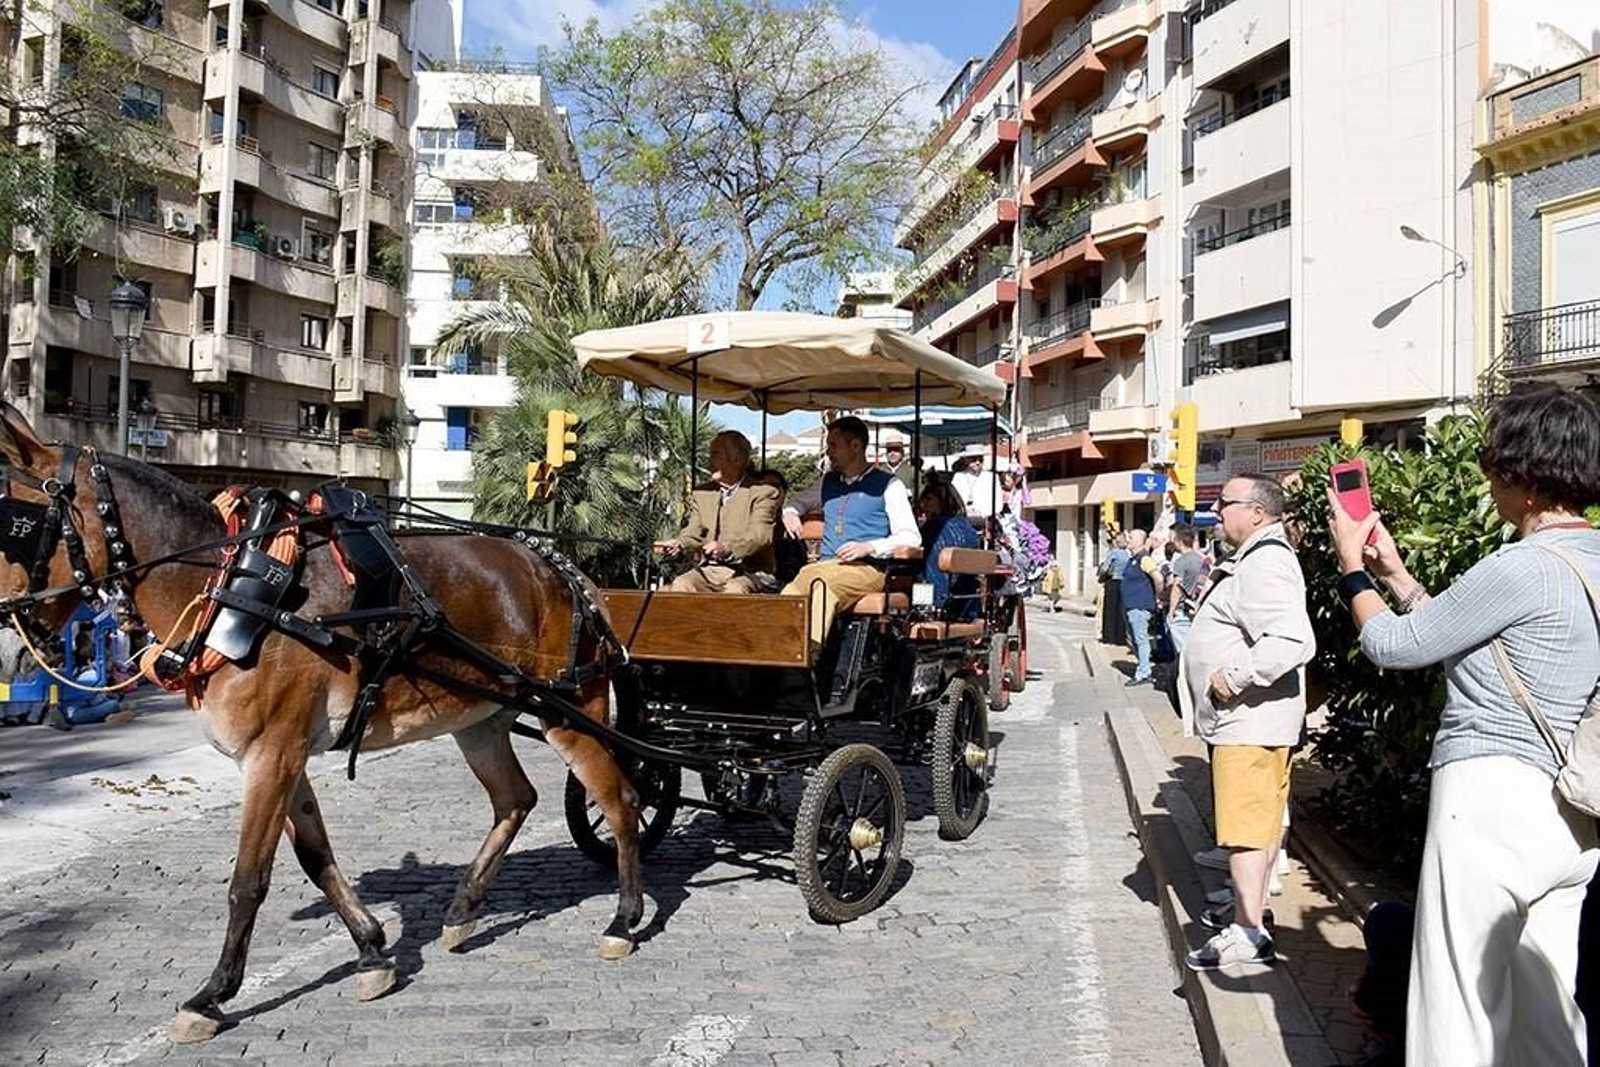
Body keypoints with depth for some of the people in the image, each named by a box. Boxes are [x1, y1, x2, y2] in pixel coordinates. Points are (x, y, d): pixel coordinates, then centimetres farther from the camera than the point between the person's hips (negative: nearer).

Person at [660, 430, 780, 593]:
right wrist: (679, 543, -13)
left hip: (748, 572, -4)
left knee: (734, 591, -35)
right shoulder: (701, 493, 19)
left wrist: (726, 548, -31)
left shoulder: (763, 493, 0)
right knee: (680, 586, -24)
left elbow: (759, 536, -13)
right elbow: (695, 530, 11)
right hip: (707, 570, 4)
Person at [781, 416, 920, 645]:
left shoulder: (888, 485, 8)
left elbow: (911, 538, 0)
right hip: (826, 568, 5)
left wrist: (869, 547, -15)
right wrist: (789, 512, 19)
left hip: (867, 570, -5)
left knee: (814, 575, -38)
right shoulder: (828, 482, 25)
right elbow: (801, 503, 43)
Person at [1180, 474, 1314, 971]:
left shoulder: (1265, 564, -19)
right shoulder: (1255, 558, 17)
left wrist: (1235, 677, -25)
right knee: (1260, 819, 19)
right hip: (1246, 719, 11)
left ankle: (1248, 932, -6)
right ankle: (1250, 906, 31)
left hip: (1250, 721, -11)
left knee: (1245, 819, -9)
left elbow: (1293, 641, -31)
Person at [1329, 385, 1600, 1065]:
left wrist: (1352, 566, 5)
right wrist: (1393, 570, 19)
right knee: (1544, 1010, 17)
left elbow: (1392, 646, -10)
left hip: (1493, 800, -9)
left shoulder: (1525, 568, -18)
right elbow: (1463, 639, 15)